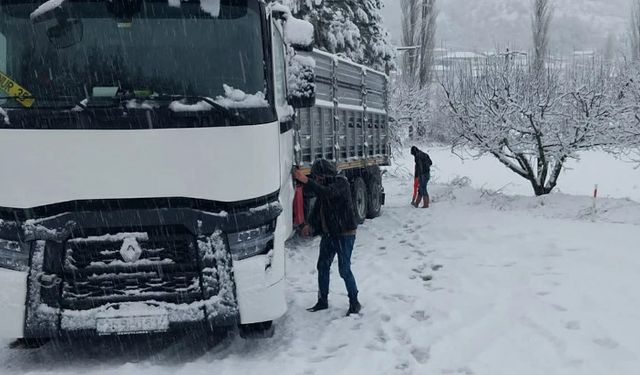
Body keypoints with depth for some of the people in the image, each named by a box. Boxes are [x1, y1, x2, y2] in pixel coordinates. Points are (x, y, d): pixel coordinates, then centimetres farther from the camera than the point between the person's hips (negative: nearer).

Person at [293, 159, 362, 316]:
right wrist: (311, 225, -1)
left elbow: (327, 193, -35)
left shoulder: (341, 182, -16)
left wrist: (306, 180, -38)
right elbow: (317, 208, 14)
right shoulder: (323, 186, 7)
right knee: (322, 266, 12)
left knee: (344, 269, -6)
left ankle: (354, 303, 9)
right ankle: (322, 301, 25)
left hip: (345, 234, -8)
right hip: (328, 233, 8)